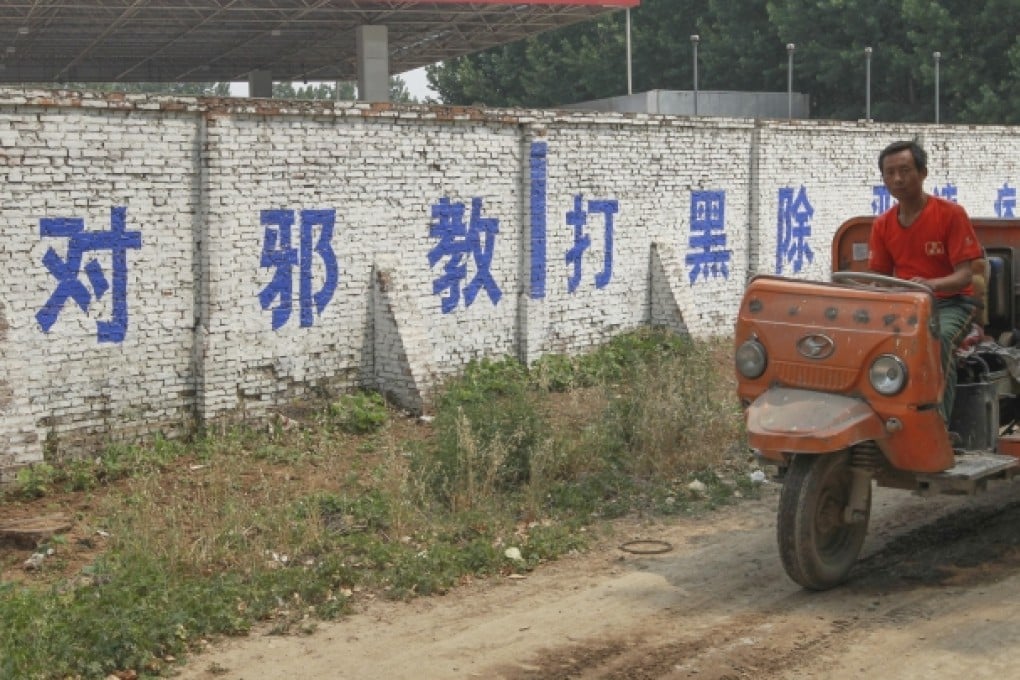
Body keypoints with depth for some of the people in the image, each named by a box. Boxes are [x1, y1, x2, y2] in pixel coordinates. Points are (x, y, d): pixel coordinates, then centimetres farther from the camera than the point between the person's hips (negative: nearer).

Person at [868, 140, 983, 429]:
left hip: (951, 302, -4)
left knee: (938, 338, -38)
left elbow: (964, 276, -11)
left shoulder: (951, 214, -6)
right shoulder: (882, 225, 8)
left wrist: (931, 284, -32)